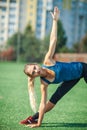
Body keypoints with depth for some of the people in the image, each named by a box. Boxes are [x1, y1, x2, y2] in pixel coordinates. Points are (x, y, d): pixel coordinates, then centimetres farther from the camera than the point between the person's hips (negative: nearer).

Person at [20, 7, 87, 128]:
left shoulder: (47, 61, -27)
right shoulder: (44, 83, -22)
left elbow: (53, 40, -24)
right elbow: (43, 103, -19)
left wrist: (55, 20, -27)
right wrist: (39, 123, -20)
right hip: (72, 79, 0)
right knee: (54, 99, -5)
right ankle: (34, 118, 11)